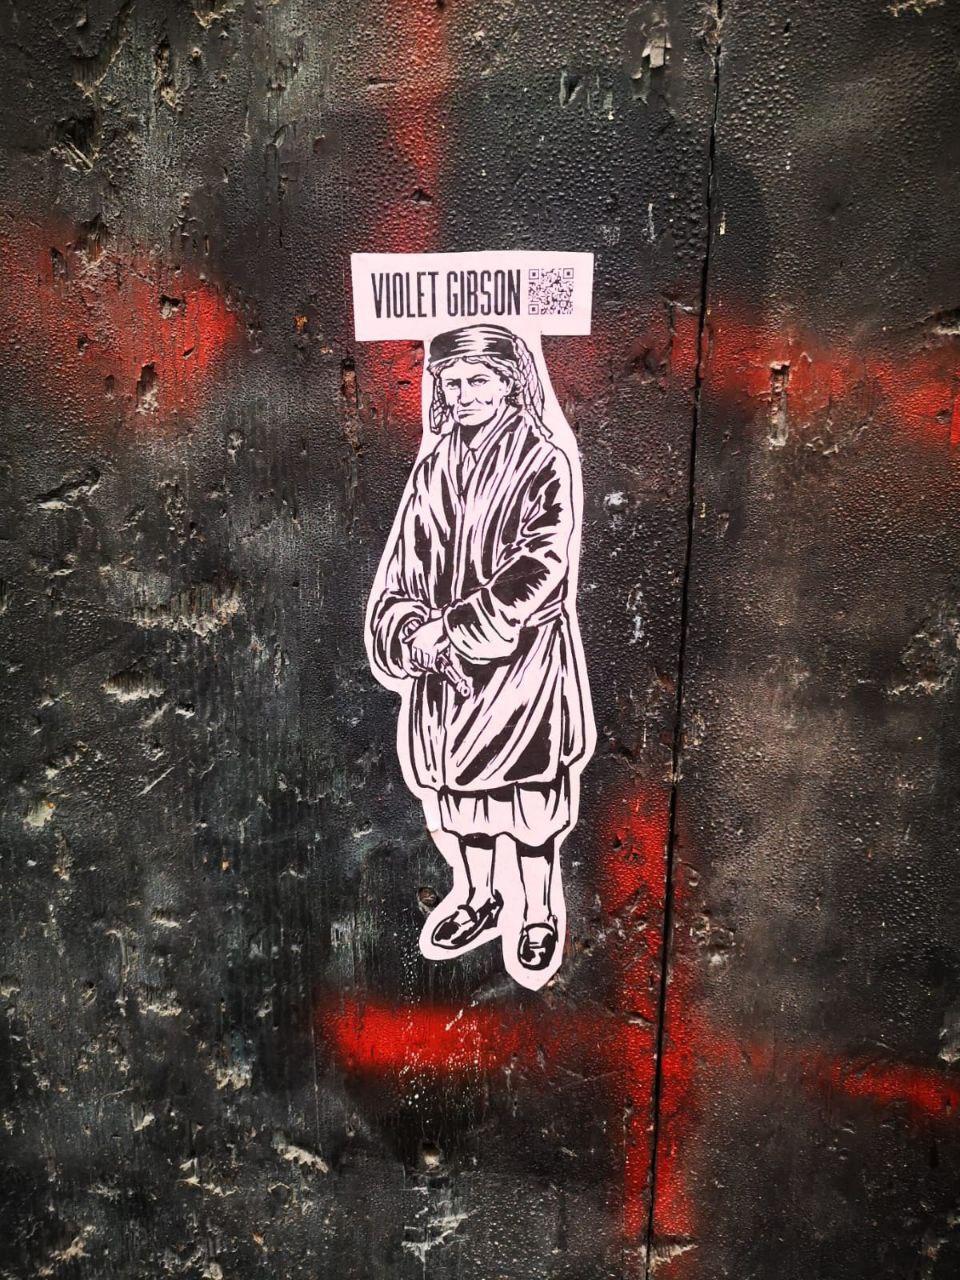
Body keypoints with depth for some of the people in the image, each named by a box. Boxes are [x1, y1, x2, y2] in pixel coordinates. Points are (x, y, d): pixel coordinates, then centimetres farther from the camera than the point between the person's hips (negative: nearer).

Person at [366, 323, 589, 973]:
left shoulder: (546, 463, -7)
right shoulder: (433, 468, 7)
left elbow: (537, 569, -15)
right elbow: (407, 564, 5)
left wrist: (449, 626, -17)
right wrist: (416, 630, -14)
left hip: (523, 657, -4)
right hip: (445, 655, 5)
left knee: (528, 785, 5)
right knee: (459, 780, 14)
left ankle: (539, 914, 25)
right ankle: (481, 899, 35)